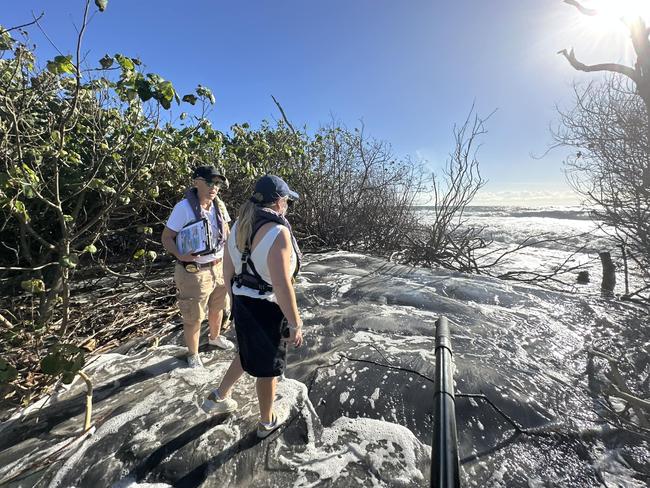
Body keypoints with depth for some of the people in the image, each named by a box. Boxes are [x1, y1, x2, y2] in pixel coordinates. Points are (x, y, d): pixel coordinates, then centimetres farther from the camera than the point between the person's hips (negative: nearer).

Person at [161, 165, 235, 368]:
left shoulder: (219, 205, -1)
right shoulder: (184, 207, -18)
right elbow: (166, 237, -13)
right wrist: (180, 255, -30)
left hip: (219, 266, 6)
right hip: (194, 271, -6)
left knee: (217, 307, 24)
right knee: (193, 317, 10)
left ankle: (215, 337, 52)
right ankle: (193, 354, 35)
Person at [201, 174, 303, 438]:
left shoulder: (239, 226, 2)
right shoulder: (277, 232, -24)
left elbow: (227, 270, 9)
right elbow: (281, 285, -27)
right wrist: (295, 324, -17)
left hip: (242, 304, 8)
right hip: (267, 309, -7)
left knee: (249, 353, 32)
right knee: (268, 366, 16)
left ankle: (218, 397, 47)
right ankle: (267, 422, 40)